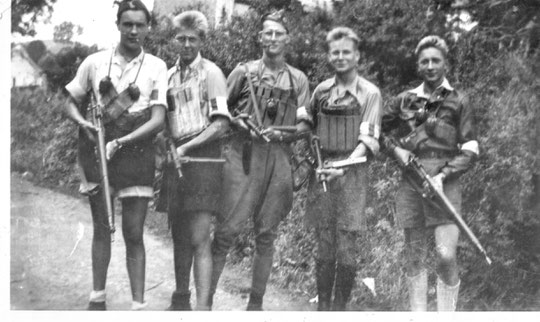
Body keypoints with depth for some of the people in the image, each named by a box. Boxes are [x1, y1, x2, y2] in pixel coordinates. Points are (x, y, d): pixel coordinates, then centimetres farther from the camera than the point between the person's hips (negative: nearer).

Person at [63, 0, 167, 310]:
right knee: (101, 227, 10)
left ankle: (139, 303, 6)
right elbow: (72, 103, 13)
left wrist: (120, 142, -17)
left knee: (134, 233, 0)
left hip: (136, 153, -1)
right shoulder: (95, 62, 4)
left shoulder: (156, 67, 0)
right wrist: (82, 123, -8)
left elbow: (158, 119, -7)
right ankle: (97, 297, 21)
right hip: (96, 150, 1)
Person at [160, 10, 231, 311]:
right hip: (175, 158, 6)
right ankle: (181, 299, 23)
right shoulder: (169, 75, 15)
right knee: (180, 236, 12)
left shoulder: (211, 72, -3)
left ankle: (203, 306, -9)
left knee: (199, 239, -10)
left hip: (203, 157, -6)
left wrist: (185, 148, -15)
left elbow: (221, 124, -10)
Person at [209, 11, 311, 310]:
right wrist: (236, 121, -8)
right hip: (242, 154, -2)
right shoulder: (244, 71, 8)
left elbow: (304, 124, 9)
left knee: (266, 234, 6)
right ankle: (206, 296, 0)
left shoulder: (298, 79, 13)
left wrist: (281, 133, -9)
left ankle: (256, 302, 15)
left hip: (278, 159, 2)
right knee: (227, 229, -8)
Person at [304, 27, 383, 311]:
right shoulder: (321, 91, 11)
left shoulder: (369, 93, 0)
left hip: (352, 173, -3)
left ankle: (340, 308, 10)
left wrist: (343, 167, -20)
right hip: (321, 173, 3)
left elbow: (369, 140, -7)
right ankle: (322, 307, 16)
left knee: (347, 249, -1)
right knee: (324, 247, 7)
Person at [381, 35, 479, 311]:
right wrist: (395, 148, 1)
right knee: (414, 257, 7)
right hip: (410, 182, 3)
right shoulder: (405, 100, 11)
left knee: (446, 255, -11)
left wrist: (443, 175, -12)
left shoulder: (458, 102, 5)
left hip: (444, 183, -2)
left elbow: (469, 150, 0)